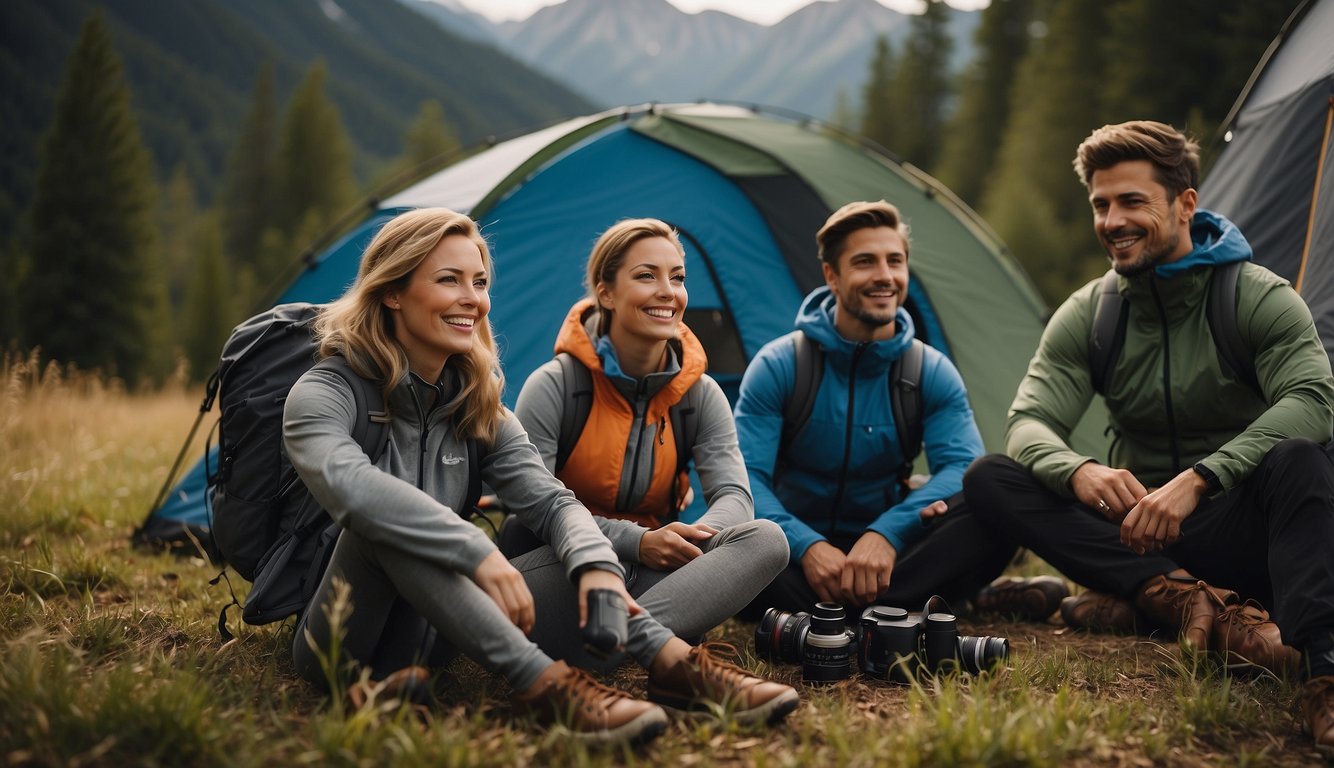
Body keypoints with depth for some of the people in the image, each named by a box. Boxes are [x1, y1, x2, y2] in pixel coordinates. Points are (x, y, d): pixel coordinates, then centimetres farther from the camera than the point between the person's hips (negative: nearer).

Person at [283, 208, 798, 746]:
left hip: (421, 637, 6)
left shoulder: (476, 408, 6)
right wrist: (479, 552, -44)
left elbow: (552, 501, -5)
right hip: (338, 644, -5)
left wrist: (595, 564, -27)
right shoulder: (324, 396, -13)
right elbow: (348, 485, -35)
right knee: (383, 521, -35)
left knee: (579, 562, -13)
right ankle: (543, 683, -43)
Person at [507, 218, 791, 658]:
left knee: (765, 539, -24)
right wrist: (634, 540, -27)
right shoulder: (554, 387, -9)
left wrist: (693, 536, -31)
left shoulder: (701, 396, 3)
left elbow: (733, 493, -7)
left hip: (652, 572, 4)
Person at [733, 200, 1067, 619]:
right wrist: (807, 546, -34)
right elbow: (746, 477, -15)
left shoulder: (933, 373, -1)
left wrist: (886, 533, -33)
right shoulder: (777, 367, -8)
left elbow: (962, 465, -15)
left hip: (892, 549, 2)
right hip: (799, 550, -2)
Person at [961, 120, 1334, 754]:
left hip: (1236, 529, -4)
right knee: (989, 480, -19)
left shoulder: (1259, 298, -9)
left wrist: (1197, 479, -40)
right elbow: (1028, 422, -11)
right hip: (1136, 531, 4)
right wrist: (1079, 471, -36)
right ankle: (1194, 602, -32)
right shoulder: (1087, 315, 1)